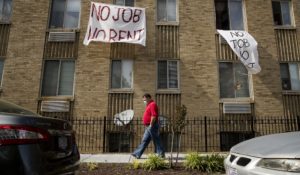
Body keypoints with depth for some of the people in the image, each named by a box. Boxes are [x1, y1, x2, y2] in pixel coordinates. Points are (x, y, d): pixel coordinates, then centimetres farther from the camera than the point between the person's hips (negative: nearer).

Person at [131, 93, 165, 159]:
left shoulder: (152, 104, -14)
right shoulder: (149, 105, 19)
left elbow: (154, 116, -23)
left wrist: (151, 125, -21)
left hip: (152, 126, -10)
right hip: (148, 127, 10)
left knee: (156, 140, -2)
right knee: (144, 141, 10)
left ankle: (161, 154, 8)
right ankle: (137, 154, 13)